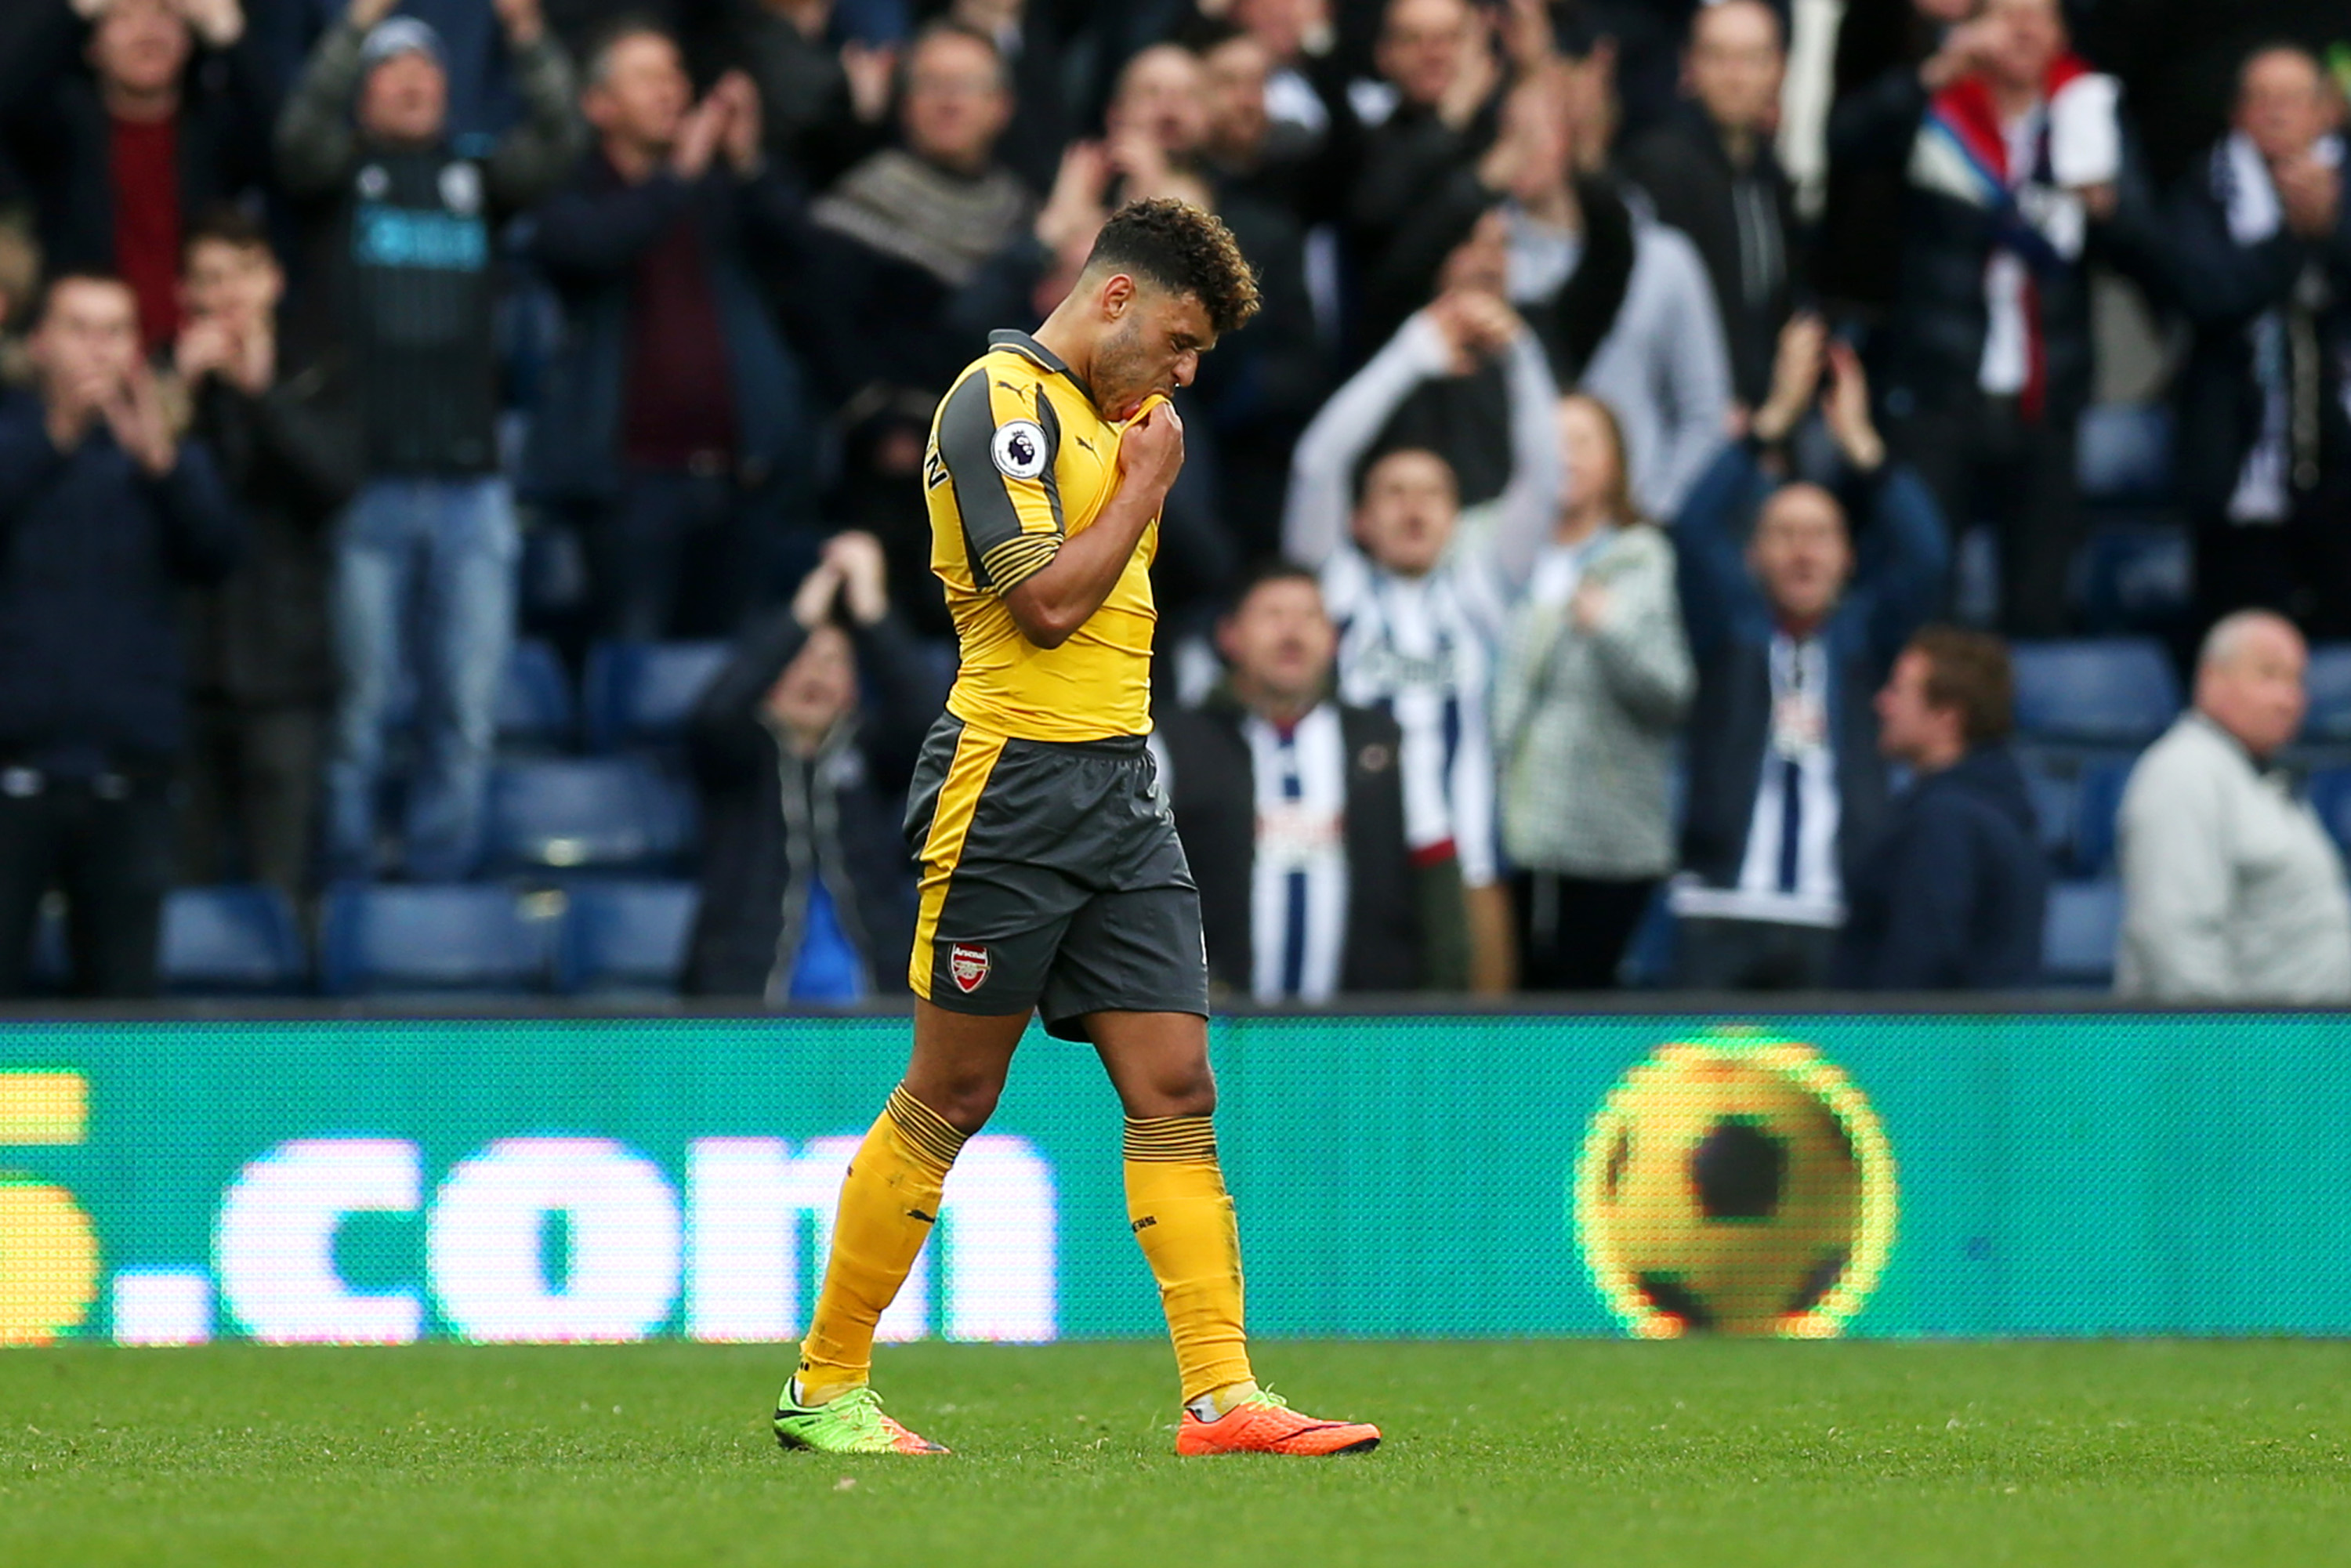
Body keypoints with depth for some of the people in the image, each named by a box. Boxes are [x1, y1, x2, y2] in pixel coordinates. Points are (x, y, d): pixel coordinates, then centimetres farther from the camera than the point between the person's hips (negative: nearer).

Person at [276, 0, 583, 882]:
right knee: (358, 706, -3)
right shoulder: (340, 172, 8)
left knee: (466, 710, 3)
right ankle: (344, 884, 3)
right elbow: (303, 131, -13)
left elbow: (557, 147, -2)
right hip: (365, 485, -3)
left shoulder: (474, 178, 14)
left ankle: (443, 882, 9)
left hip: (469, 485, 3)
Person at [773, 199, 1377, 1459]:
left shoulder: (1099, 410, 18)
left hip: (1119, 788, 8)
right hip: (1013, 779, -8)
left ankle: (1220, 1395, -5)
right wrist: (1145, 483, -8)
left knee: (1175, 1090, -1)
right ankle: (824, 1387, 9)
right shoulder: (1001, 401, -11)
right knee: (950, 1101, -2)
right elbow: (1046, 600, -19)